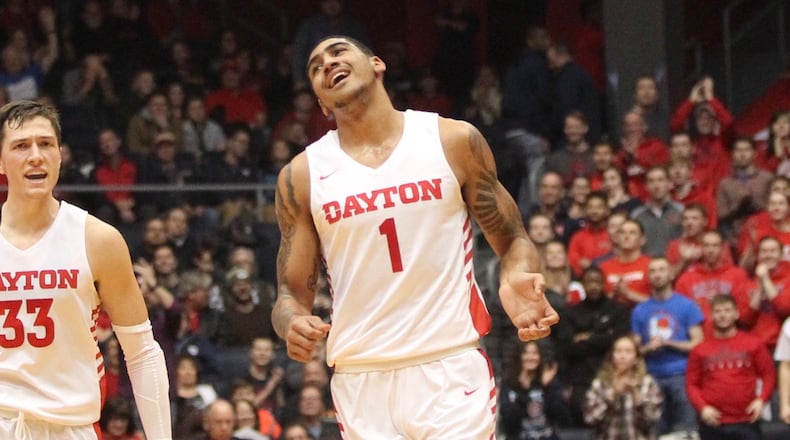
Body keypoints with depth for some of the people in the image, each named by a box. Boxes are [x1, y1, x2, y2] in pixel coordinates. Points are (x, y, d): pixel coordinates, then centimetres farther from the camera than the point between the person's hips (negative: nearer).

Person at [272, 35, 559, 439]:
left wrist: (515, 280, -14)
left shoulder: (454, 141, 4)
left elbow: (512, 241, 11)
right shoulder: (302, 175, 8)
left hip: (451, 368, -2)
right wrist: (293, 325, -14)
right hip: (360, 378, 2)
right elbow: (293, 291, 11)